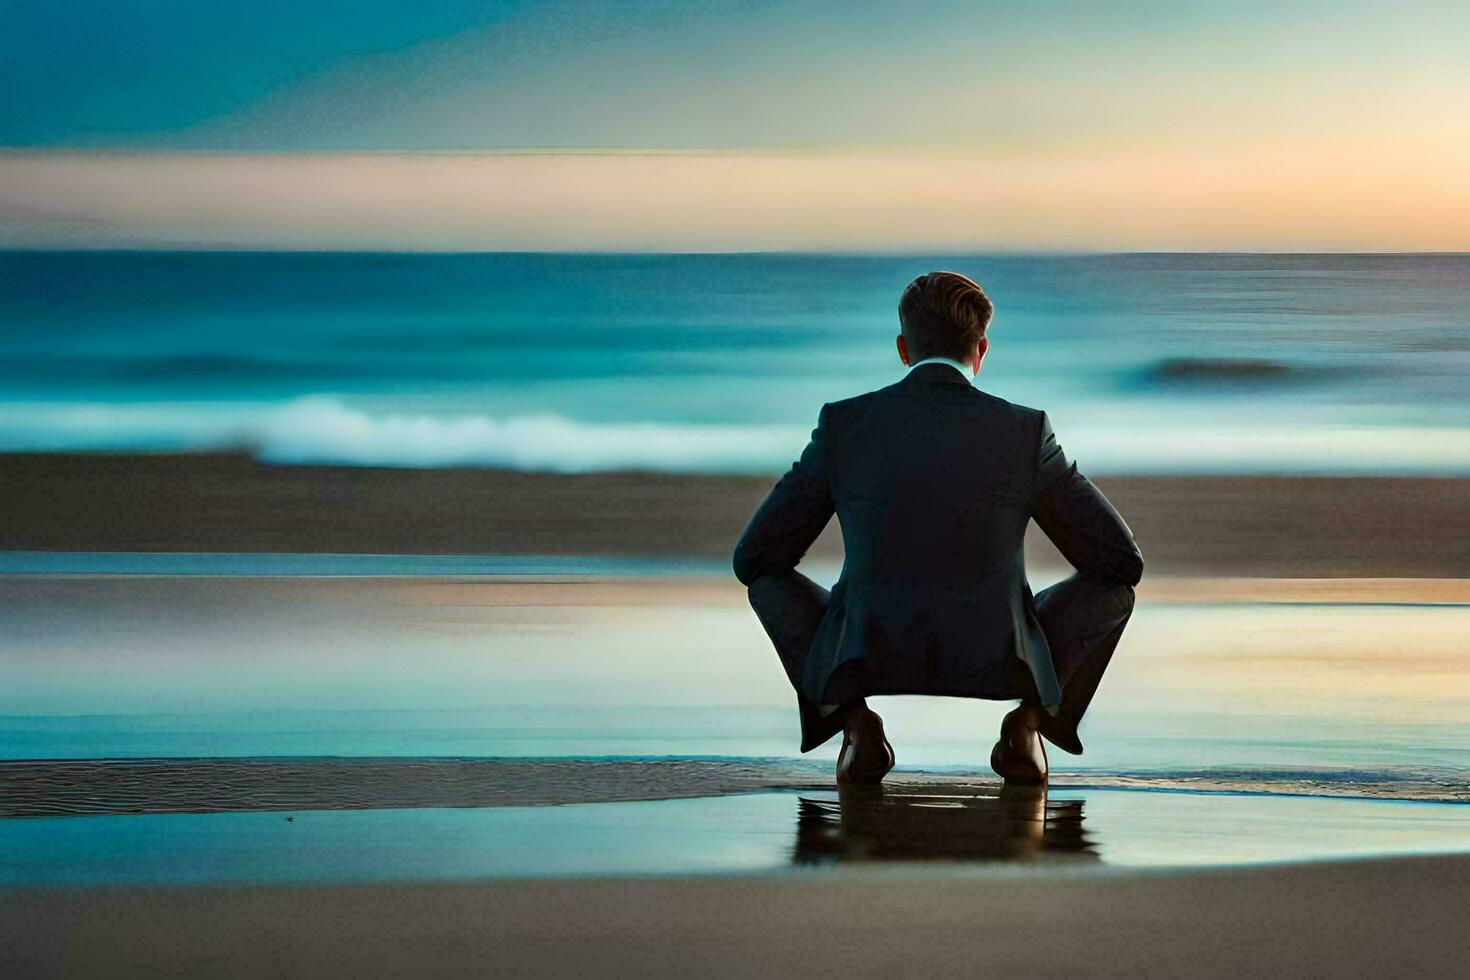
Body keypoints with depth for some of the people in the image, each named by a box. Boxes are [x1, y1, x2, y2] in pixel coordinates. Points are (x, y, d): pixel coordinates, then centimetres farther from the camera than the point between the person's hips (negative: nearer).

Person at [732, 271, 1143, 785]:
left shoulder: (843, 423, 1)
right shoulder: (1027, 432, -1)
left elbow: (754, 556, 8)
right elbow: (1124, 562, 5)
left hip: (869, 659, 1)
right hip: (994, 663, 0)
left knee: (769, 575, 29)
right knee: (1113, 586, 24)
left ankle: (855, 724, 5)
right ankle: (1028, 724, 2)